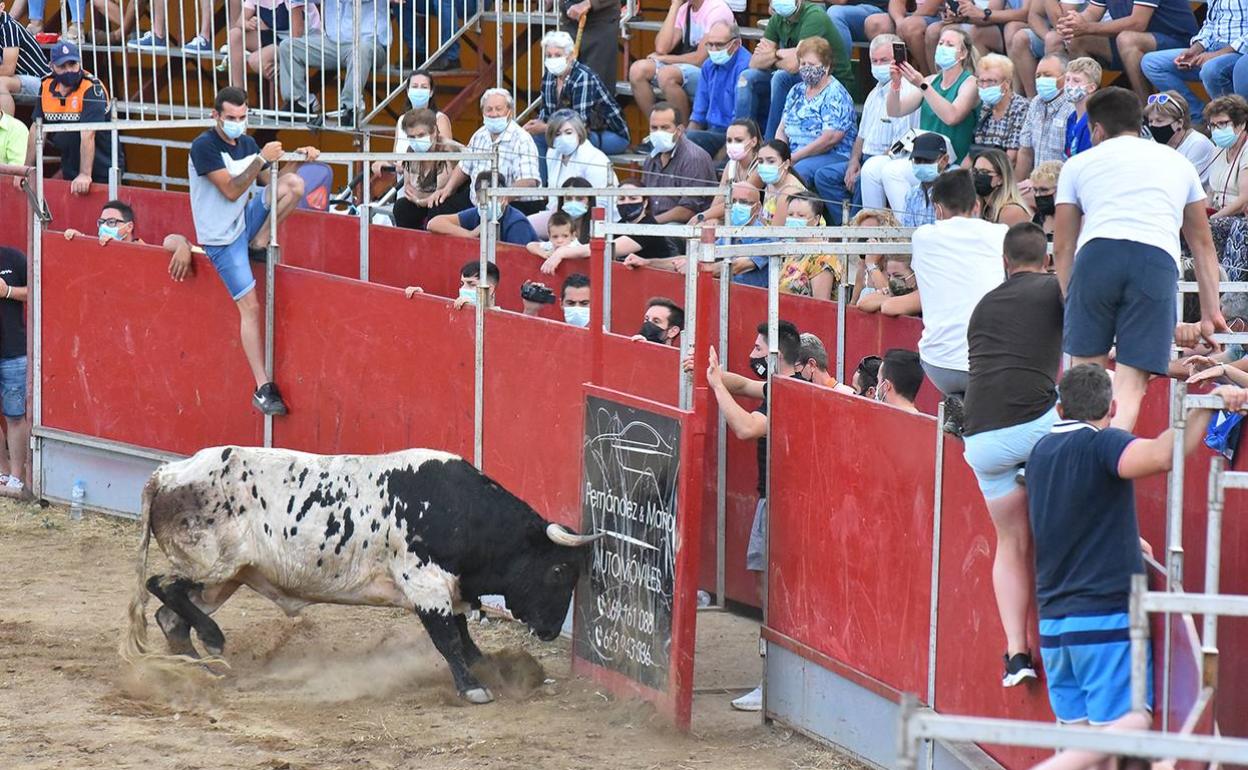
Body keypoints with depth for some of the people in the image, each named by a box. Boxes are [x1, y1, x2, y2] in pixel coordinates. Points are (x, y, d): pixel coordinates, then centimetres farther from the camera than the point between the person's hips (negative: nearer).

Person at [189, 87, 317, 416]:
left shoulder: (247, 144, 7)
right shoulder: (204, 147, -16)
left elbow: (272, 181, 12)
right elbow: (231, 190, -23)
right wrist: (261, 159, -26)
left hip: (245, 220, 6)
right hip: (221, 237, -6)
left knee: (294, 184, -14)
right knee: (250, 307, -11)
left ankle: (260, 242, -1)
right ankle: (262, 389, -8)